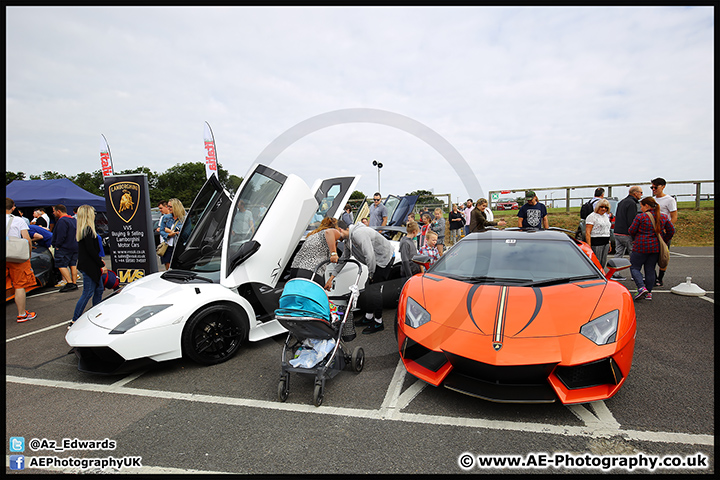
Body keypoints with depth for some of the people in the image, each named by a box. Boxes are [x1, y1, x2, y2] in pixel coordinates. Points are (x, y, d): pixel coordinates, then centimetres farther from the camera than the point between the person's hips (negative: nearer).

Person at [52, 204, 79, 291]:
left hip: (64, 248, -9)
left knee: (61, 265, -6)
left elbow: (61, 236, -19)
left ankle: (70, 283, -13)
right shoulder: (74, 220, 16)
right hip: (75, 247, 9)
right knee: (73, 265, 10)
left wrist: (57, 245, -11)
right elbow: (77, 233, 21)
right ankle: (74, 283, 11)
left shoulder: (62, 221, -14)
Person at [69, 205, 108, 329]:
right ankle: (74, 322, 4)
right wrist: (101, 265, -15)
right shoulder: (88, 230, -18)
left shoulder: (81, 229, 13)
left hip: (89, 265, 10)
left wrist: (99, 260, 18)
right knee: (88, 293, -4)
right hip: (89, 266, -10)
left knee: (99, 289, 15)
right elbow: (91, 250, -21)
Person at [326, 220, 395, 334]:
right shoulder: (348, 240, 9)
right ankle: (369, 317, 26)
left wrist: (371, 275, -17)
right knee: (369, 287, 13)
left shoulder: (358, 234, -26)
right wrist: (331, 277, 19)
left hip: (385, 258, -10)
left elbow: (370, 256, -31)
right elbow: (343, 259, 18)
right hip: (376, 261, 10)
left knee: (375, 290, -10)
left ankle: (378, 322, 0)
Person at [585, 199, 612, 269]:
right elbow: (587, 233, -14)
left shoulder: (606, 216, 18)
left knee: (603, 264, 10)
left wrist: (609, 244, 21)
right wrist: (589, 246, -21)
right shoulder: (592, 217, -8)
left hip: (606, 243, 8)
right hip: (596, 244, -8)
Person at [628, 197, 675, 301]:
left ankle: (642, 288, -14)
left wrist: (635, 239, 11)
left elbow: (631, 231, -8)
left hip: (641, 247, -6)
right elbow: (671, 231, 12)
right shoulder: (664, 217, 7)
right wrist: (663, 241, 21)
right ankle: (649, 293, 16)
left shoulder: (640, 217, -11)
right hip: (656, 248, 6)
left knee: (635, 267, 4)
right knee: (650, 269, 12)